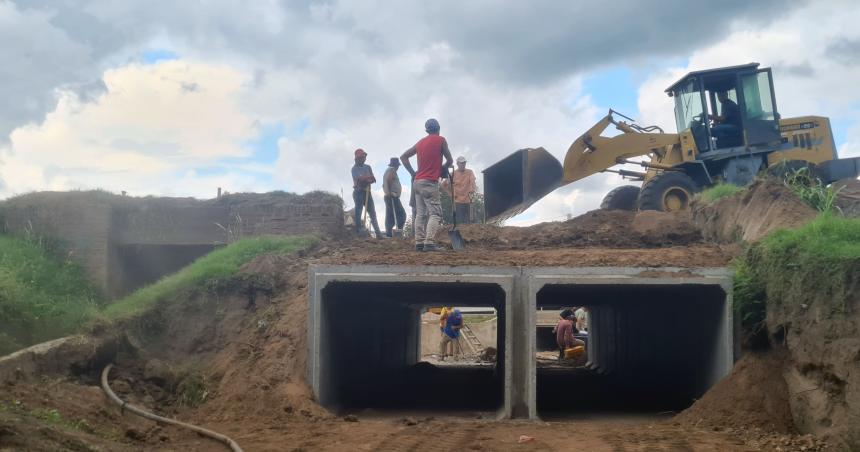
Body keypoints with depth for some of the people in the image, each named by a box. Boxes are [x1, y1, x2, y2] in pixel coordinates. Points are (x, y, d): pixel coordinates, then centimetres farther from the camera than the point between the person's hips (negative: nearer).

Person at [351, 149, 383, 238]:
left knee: (372, 212, 1)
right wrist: (368, 178, -11)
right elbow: (357, 179, -16)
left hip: (367, 192, 5)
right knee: (358, 212, -5)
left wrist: (364, 179, -14)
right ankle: (358, 232, -3)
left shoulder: (368, 167, 14)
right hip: (358, 192, -5)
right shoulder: (355, 168, -1)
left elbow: (373, 179, 4)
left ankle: (378, 232, -1)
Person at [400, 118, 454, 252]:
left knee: (420, 214, 8)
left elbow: (403, 157, 16)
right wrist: (442, 169, 22)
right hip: (430, 183, -7)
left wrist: (413, 173, 14)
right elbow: (449, 161, 3)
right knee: (435, 214, -8)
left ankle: (419, 242, 3)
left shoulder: (420, 142, 14)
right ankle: (430, 242, -21)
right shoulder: (441, 140, -2)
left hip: (417, 182, 7)